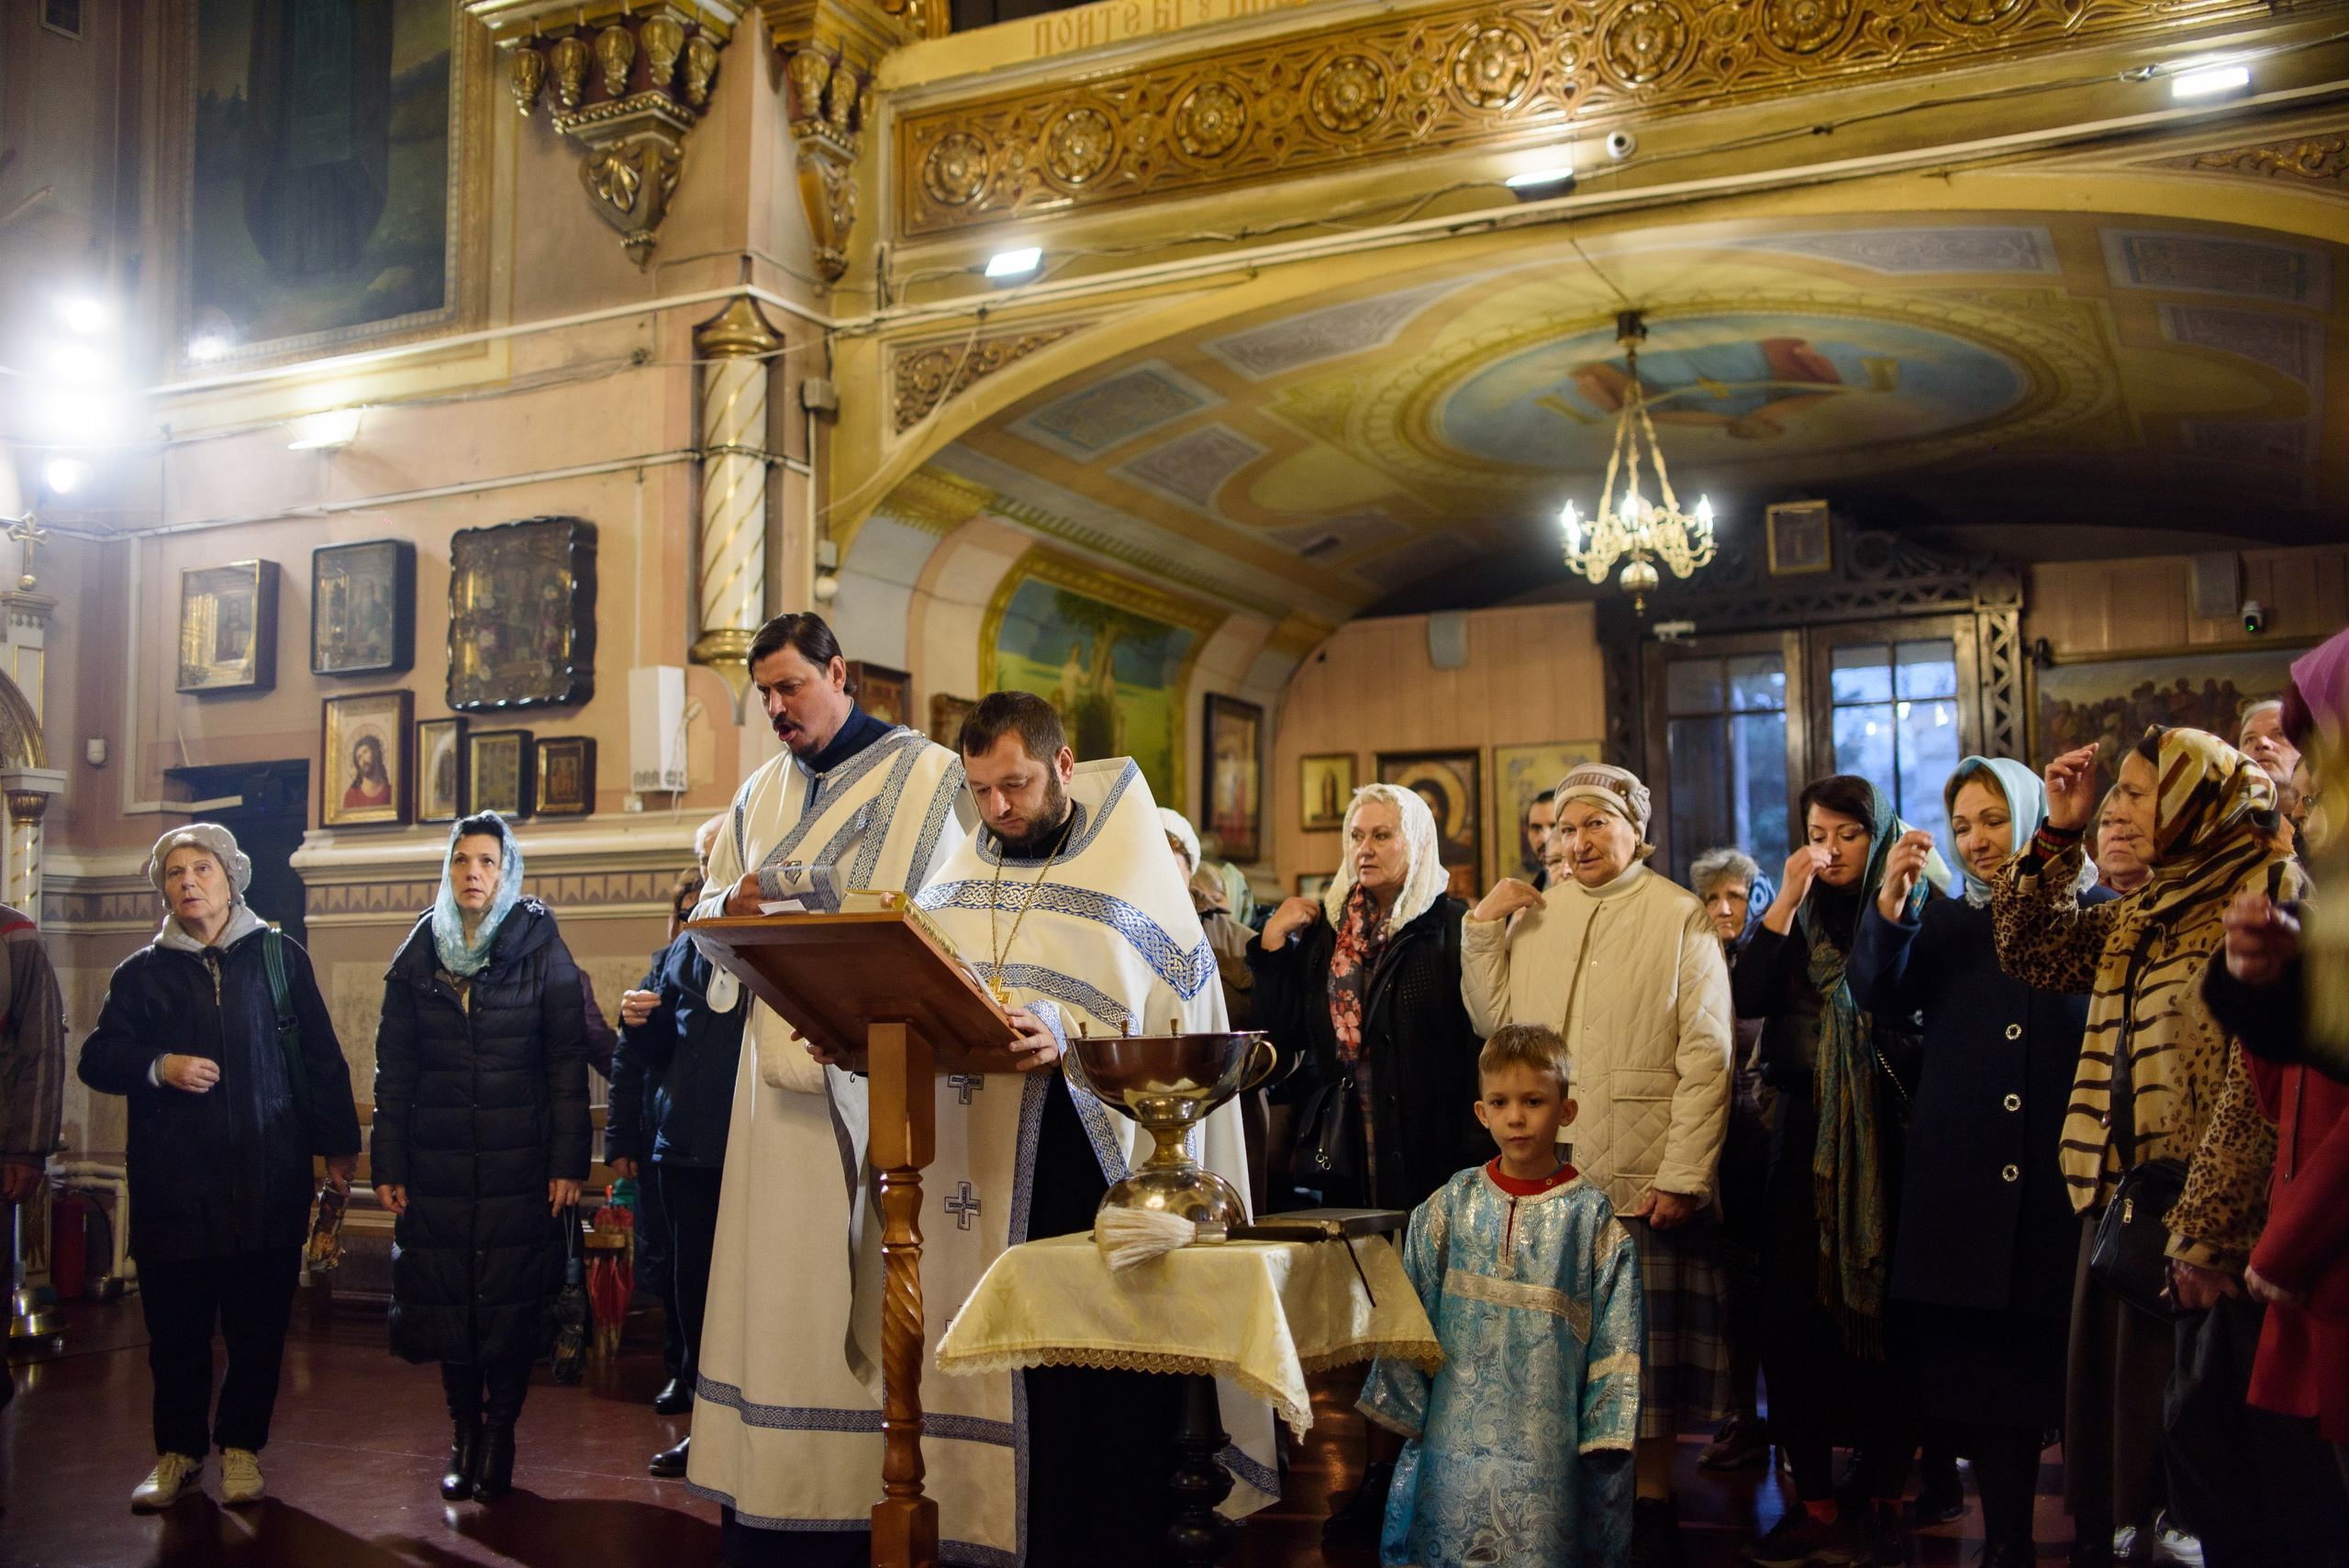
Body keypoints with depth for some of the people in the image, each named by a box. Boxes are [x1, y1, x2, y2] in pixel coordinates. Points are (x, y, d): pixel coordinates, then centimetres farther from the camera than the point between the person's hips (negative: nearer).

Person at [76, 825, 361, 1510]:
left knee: (259, 1328, 4)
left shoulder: (280, 958, 9)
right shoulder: (142, 972, 11)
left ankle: (242, 1448, 19)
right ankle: (178, 1452, 23)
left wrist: (338, 1144, 5)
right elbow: (98, 1057, 6)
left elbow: (321, 1058, 8)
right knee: (176, 1330, 6)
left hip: (267, 1182, -1)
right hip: (173, 1185, 1)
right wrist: (160, 1068, -12)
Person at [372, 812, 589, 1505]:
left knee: (512, 1302, 1)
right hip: (437, 1162, 2)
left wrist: (569, 1162, -9)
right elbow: (394, 1067, 8)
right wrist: (388, 1165, 2)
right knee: (447, 1297, 4)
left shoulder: (541, 950, 0)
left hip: (518, 1162, -2)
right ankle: (464, 1434, 18)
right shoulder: (418, 955, 8)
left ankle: (500, 1436, 14)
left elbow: (568, 1061, -4)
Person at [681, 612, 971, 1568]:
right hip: (780, 1064, 6)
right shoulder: (761, 794, 19)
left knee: (862, 1268, -6)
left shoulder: (926, 774, 0)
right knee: (775, 1272, 4)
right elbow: (708, 912, 21)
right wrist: (737, 900, -3)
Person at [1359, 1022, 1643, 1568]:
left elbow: (1617, 1333, -2)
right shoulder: (1453, 1205, 1)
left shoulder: (1591, 1216, -3)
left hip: (1547, 1435, -2)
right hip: (1458, 1429, 2)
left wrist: (1606, 1426, -5)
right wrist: (1397, 1400, 8)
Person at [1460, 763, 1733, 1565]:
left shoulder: (1681, 917, 1)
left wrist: (1684, 1175, -12)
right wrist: (1481, 928, 2)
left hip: (1644, 1182, -3)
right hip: (1547, 1176, 4)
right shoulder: (1533, 914, 14)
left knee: (1646, 1347, 5)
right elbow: (1495, 1020, 9)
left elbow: (1706, 1056, -6)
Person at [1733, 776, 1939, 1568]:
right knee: (1798, 1320, 2)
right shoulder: (1796, 917, 11)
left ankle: (1883, 1503, 14)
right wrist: (1787, 900, -10)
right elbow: (1747, 997, -4)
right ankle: (1814, 1504, 12)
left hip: (1891, 1145, -3)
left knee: (1888, 1318, 1)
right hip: (1806, 1144, 3)